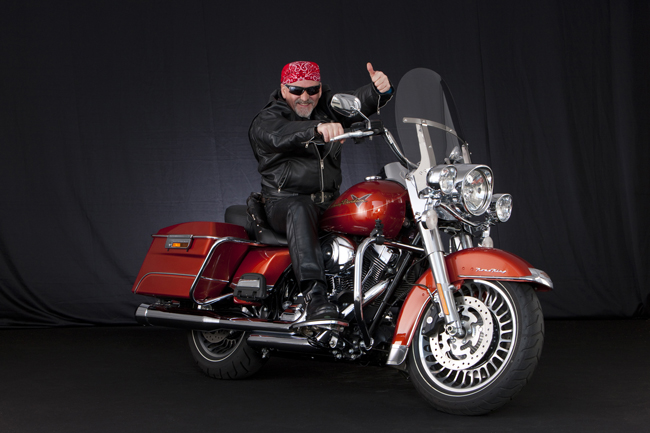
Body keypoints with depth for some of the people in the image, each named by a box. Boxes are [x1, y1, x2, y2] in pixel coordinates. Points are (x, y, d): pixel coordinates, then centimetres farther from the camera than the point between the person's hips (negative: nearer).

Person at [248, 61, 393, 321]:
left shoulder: (327, 107, 16)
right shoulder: (265, 121, -1)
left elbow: (357, 103, -3)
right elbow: (282, 135, -25)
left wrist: (380, 90, -27)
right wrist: (317, 128, -46)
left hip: (330, 202, 6)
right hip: (285, 201, -6)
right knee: (300, 212, -40)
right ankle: (315, 296, -53)